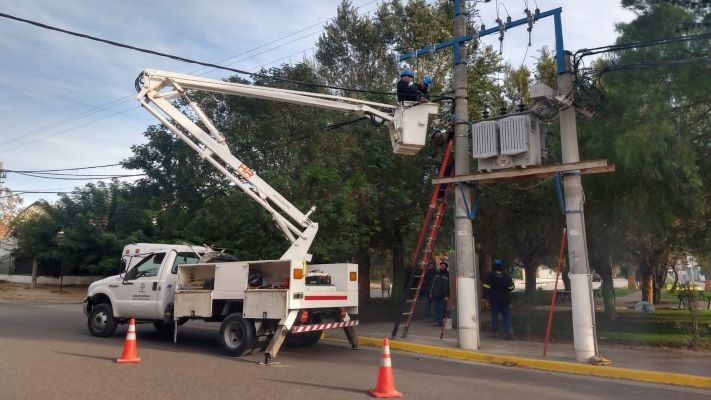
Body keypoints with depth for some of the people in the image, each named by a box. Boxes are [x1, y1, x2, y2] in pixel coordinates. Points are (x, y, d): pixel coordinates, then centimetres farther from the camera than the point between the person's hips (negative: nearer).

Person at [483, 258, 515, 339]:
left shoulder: (489, 275, -5)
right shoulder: (506, 275, 3)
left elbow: (486, 287, -9)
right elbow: (511, 287, 8)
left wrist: (485, 297, -6)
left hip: (494, 298, -2)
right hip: (505, 299, 2)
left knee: (494, 314, 9)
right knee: (506, 314, 4)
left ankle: (495, 331, 12)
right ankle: (509, 330, -11)